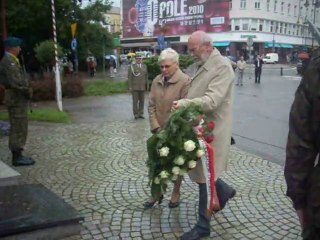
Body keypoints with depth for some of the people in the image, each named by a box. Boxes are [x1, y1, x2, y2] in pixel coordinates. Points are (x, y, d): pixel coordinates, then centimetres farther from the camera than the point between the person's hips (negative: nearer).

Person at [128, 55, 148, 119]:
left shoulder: (144, 66, 8)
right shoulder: (131, 66, -5)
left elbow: (146, 76, 11)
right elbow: (130, 77, -6)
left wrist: (147, 85, 8)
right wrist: (130, 87, -9)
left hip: (142, 87, 4)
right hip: (134, 87, -4)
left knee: (142, 101, 7)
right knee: (135, 101, 1)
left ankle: (141, 114, 15)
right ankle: (136, 114, 10)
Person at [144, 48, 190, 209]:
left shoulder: (185, 81, -15)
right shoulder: (156, 81, 3)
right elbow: (151, 106, 3)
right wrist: (156, 127, -6)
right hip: (159, 132, 5)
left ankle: (175, 193, 31)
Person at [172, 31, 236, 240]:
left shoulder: (222, 66, -16)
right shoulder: (202, 65, 12)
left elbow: (212, 100, -26)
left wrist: (185, 103, -36)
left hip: (211, 129, -9)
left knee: (205, 175, 0)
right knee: (201, 171, 18)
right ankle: (224, 191, 44)